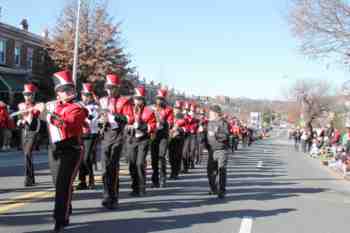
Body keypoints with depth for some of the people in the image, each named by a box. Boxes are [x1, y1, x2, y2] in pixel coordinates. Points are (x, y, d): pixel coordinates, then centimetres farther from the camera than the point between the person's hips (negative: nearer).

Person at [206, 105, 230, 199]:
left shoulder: (223, 123, -10)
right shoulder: (210, 122, 13)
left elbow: (226, 135, -19)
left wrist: (216, 135, -33)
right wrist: (207, 145, 17)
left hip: (222, 150, -7)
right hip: (212, 150, 7)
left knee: (221, 170, -8)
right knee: (211, 170, 9)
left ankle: (222, 191, -1)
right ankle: (213, 189, 25)